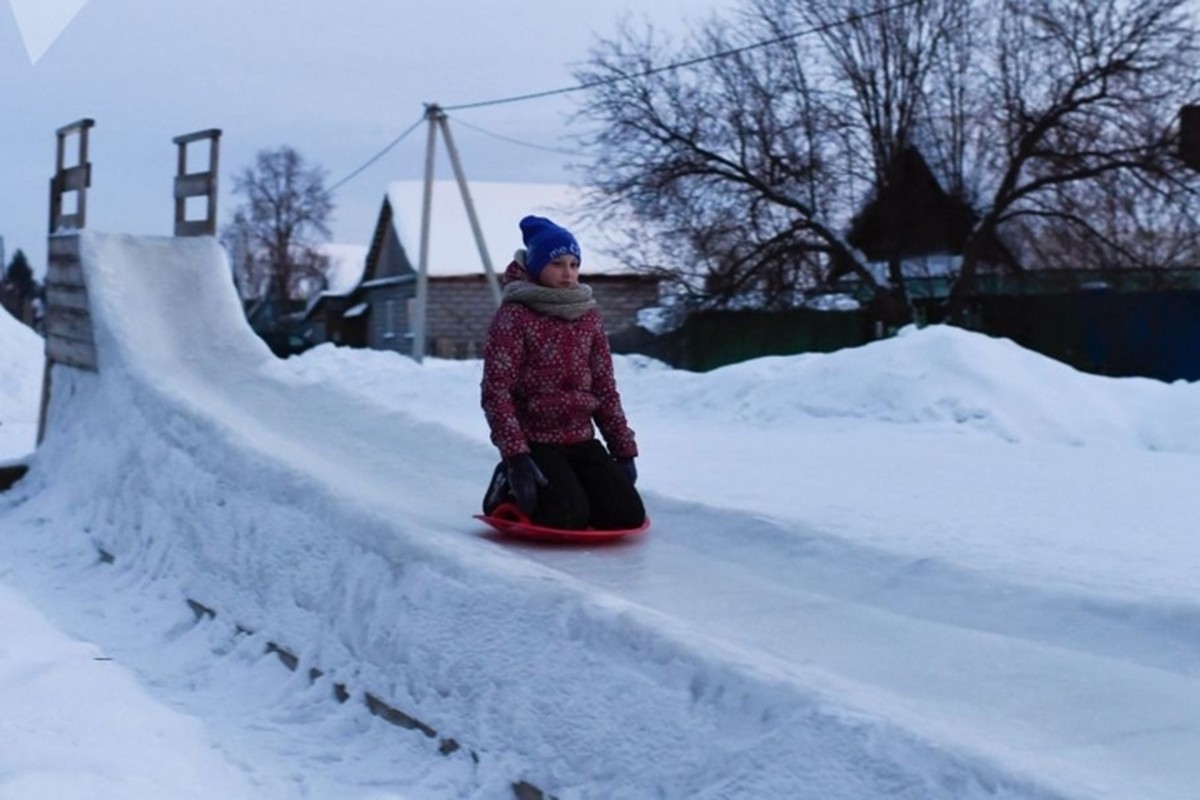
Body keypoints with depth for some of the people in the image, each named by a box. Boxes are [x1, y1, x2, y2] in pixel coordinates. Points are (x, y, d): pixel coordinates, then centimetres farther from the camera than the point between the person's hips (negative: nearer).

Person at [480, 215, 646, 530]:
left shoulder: (588, 315, 9)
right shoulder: (514, 315, -8)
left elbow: (605, 388, 12)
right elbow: (495, 390, -14)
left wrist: (623, 449, 7)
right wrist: (515, 456, -22)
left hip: (582, 441, 6)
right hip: (535, 442, -5)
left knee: (629, 514, -9)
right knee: (569, 517, -24)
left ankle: (563, 490, 18)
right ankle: (509, 493, 6)